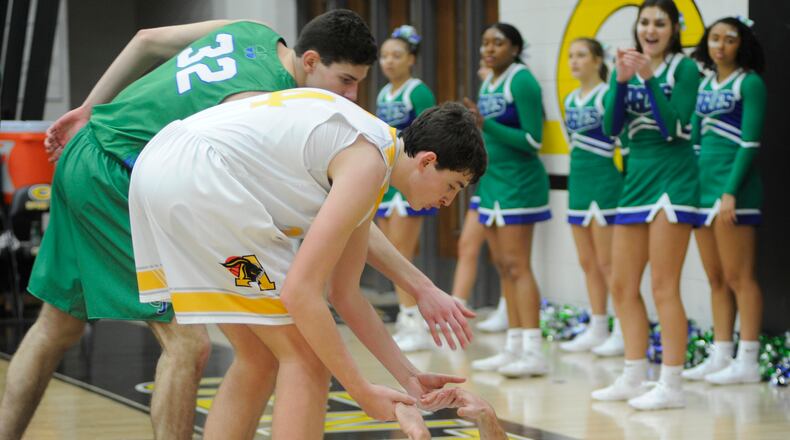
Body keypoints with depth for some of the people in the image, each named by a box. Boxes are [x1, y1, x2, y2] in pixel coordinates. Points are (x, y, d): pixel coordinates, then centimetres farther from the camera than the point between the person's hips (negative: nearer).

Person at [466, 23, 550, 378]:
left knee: (516, 265, -11)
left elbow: (533, 140, -17)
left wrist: (485, 124, -23)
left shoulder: (521, 82, -13)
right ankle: (514, 348, 14)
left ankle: (533, 352, -12)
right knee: (503, 267, 9)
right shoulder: (487, 84, 13)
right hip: (491, 181, 9)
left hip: (518, 182, -9)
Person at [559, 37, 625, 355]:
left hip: (604, 182, -8)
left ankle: (623, 332, -1)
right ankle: (597, 329, 17)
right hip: (578, 181, 8)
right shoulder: (571, 100, 12)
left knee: (607, 263, -6)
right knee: (588, 263, 10)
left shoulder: (607, 96, -10)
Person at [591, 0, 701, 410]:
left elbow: (675, 126, -16)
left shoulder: (684, 69, -5)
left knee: (663, 287, -9)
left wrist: (650, 79, -21)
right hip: (636, 179, 7)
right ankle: (633, 378, 20)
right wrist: (622, 81, -13)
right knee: (622, 286, 10)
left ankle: (671, 385, -5)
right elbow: (611, 127, 0)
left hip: (673, 181, -7)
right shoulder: (628, 70, 10)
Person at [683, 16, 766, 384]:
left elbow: (749, 143, -12)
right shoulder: (704, 85, 15)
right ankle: (720, 357, 13)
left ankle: (747, 361, -5)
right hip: (703, 182, 7)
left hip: (733, 185, -7)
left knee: (737, 277, -7)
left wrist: (731, 192, -18)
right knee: (716, 280, 9)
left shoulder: (749, 83, -5)